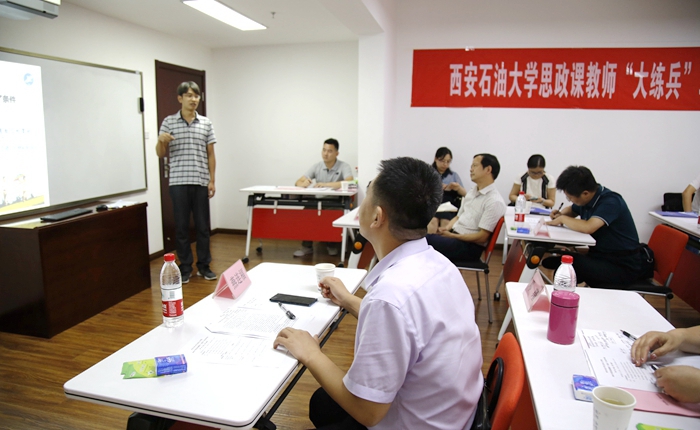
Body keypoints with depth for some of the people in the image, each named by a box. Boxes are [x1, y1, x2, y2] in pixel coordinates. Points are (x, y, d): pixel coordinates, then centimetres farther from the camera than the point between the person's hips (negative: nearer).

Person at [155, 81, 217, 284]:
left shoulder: (206, 123, 8)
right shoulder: (168, 122, 4)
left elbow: (210, 155, 8)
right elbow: (161, 154, 5)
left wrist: (212, 180, 2)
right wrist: (161, 141, -17)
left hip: (201, 182, 1)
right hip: (178, 182, -1)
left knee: (203, 226, 6)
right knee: (182, 226, 5)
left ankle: (204, 265, 18)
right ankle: (185, 267, 16)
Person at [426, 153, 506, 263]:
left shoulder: (495, 201, -12)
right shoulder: (472, 192, 16)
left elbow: (482, 237, -14)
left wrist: (452, 235, -12)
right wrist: (446, 228, 1)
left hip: (470, 247, -8)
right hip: (454, 235, 8)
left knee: (426, 240, -25)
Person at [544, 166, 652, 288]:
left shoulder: (610, 202, -21)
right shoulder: (587, 199, 2)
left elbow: (588, 227, -37)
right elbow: (571, 210, 25)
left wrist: (562, 219, -19)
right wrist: (560, 214, 1)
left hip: (623, 265, -8)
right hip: (600, 256, 8)